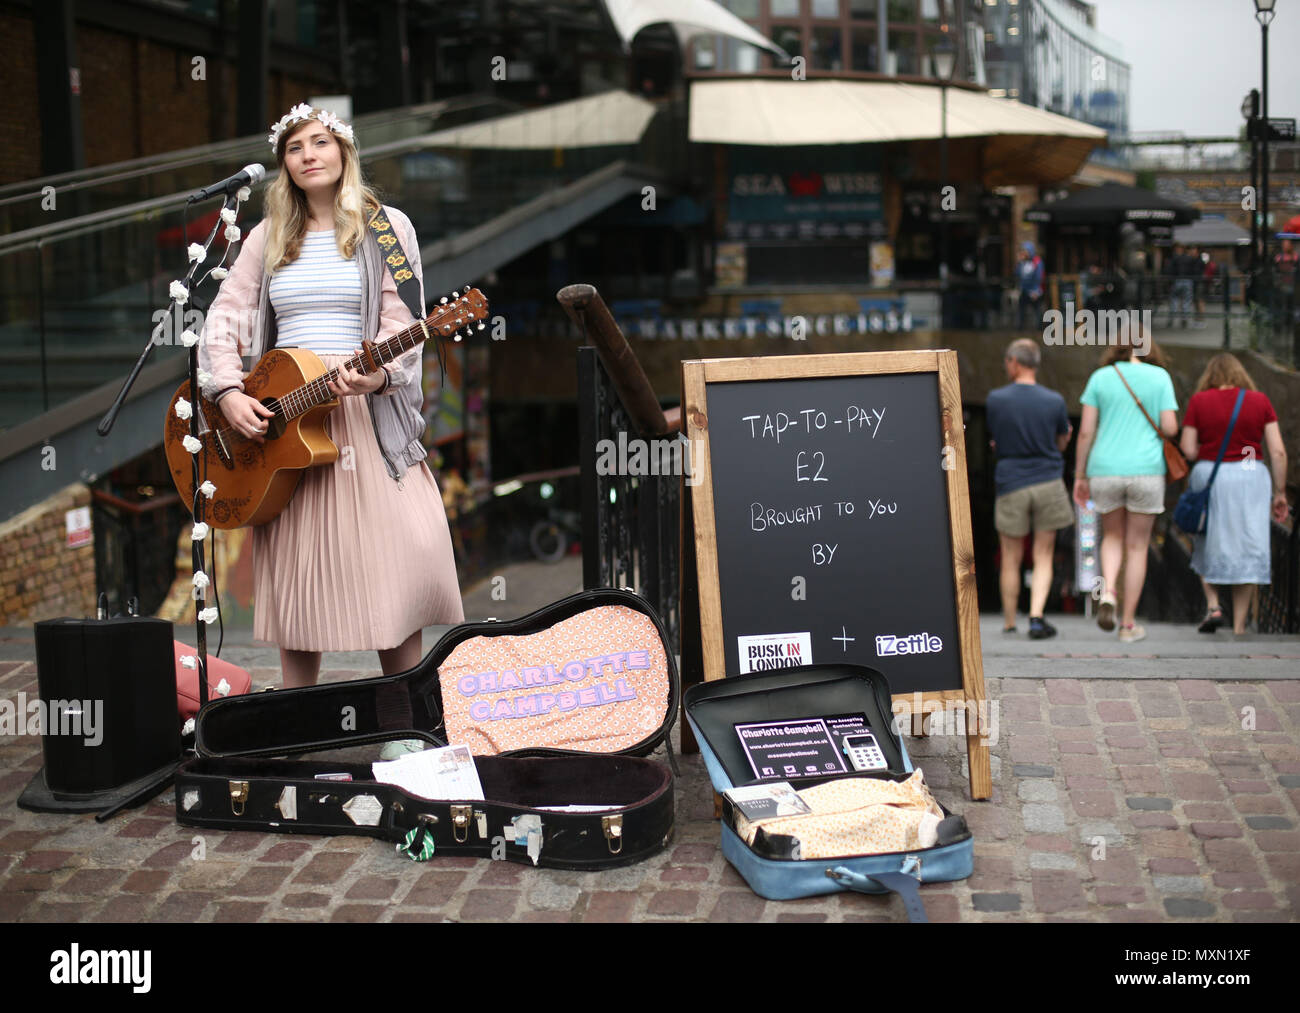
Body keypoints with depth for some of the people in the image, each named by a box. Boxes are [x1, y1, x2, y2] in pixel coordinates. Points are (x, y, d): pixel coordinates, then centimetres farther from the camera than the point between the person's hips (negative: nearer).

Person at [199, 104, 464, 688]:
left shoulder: (386, 228, 6)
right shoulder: (269, 237, 15)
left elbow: (401, 323, -2)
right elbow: (223, 318, 10)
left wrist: (377, 373, -22)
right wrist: (229, 392, -6)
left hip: (365, 413, -3)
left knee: (403, 563, -10)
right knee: (295, 571, 3)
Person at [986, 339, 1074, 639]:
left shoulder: (995, 399, -6)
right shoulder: (1054, 401, -2)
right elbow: (1061, 442, 11)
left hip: (1011, 485, -1)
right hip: (1048, 483, 1)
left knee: (1011, 559, 10)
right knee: (1043, 557, 7)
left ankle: (1009, 623, 17)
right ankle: (1036, 618, -6)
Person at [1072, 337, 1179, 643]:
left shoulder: (1100, 377, 5)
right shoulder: (1159, 376, 2)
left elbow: (1085, 431, 1)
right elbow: (1170, 427, -5)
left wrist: (1080, 476, 7)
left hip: (1105, 469, 1)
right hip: (1146, 469, -1)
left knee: (1112, 536, 20)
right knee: (1137, 546, 9)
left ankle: (1108, 592, -7)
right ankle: (1128, 623, 10)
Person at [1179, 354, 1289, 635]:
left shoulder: (1198, 401, 0)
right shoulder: (1260, 401, 3)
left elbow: (1188, 450, -4)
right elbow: (1278, 451, -1)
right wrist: (1280, 492, 5)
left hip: (1209, 477, 0)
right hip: (1251, 477, 1)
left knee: (1207, 545, 20)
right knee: (1246, 550, 7)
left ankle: (1212, 605, 3)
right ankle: (1239, 626, 7)